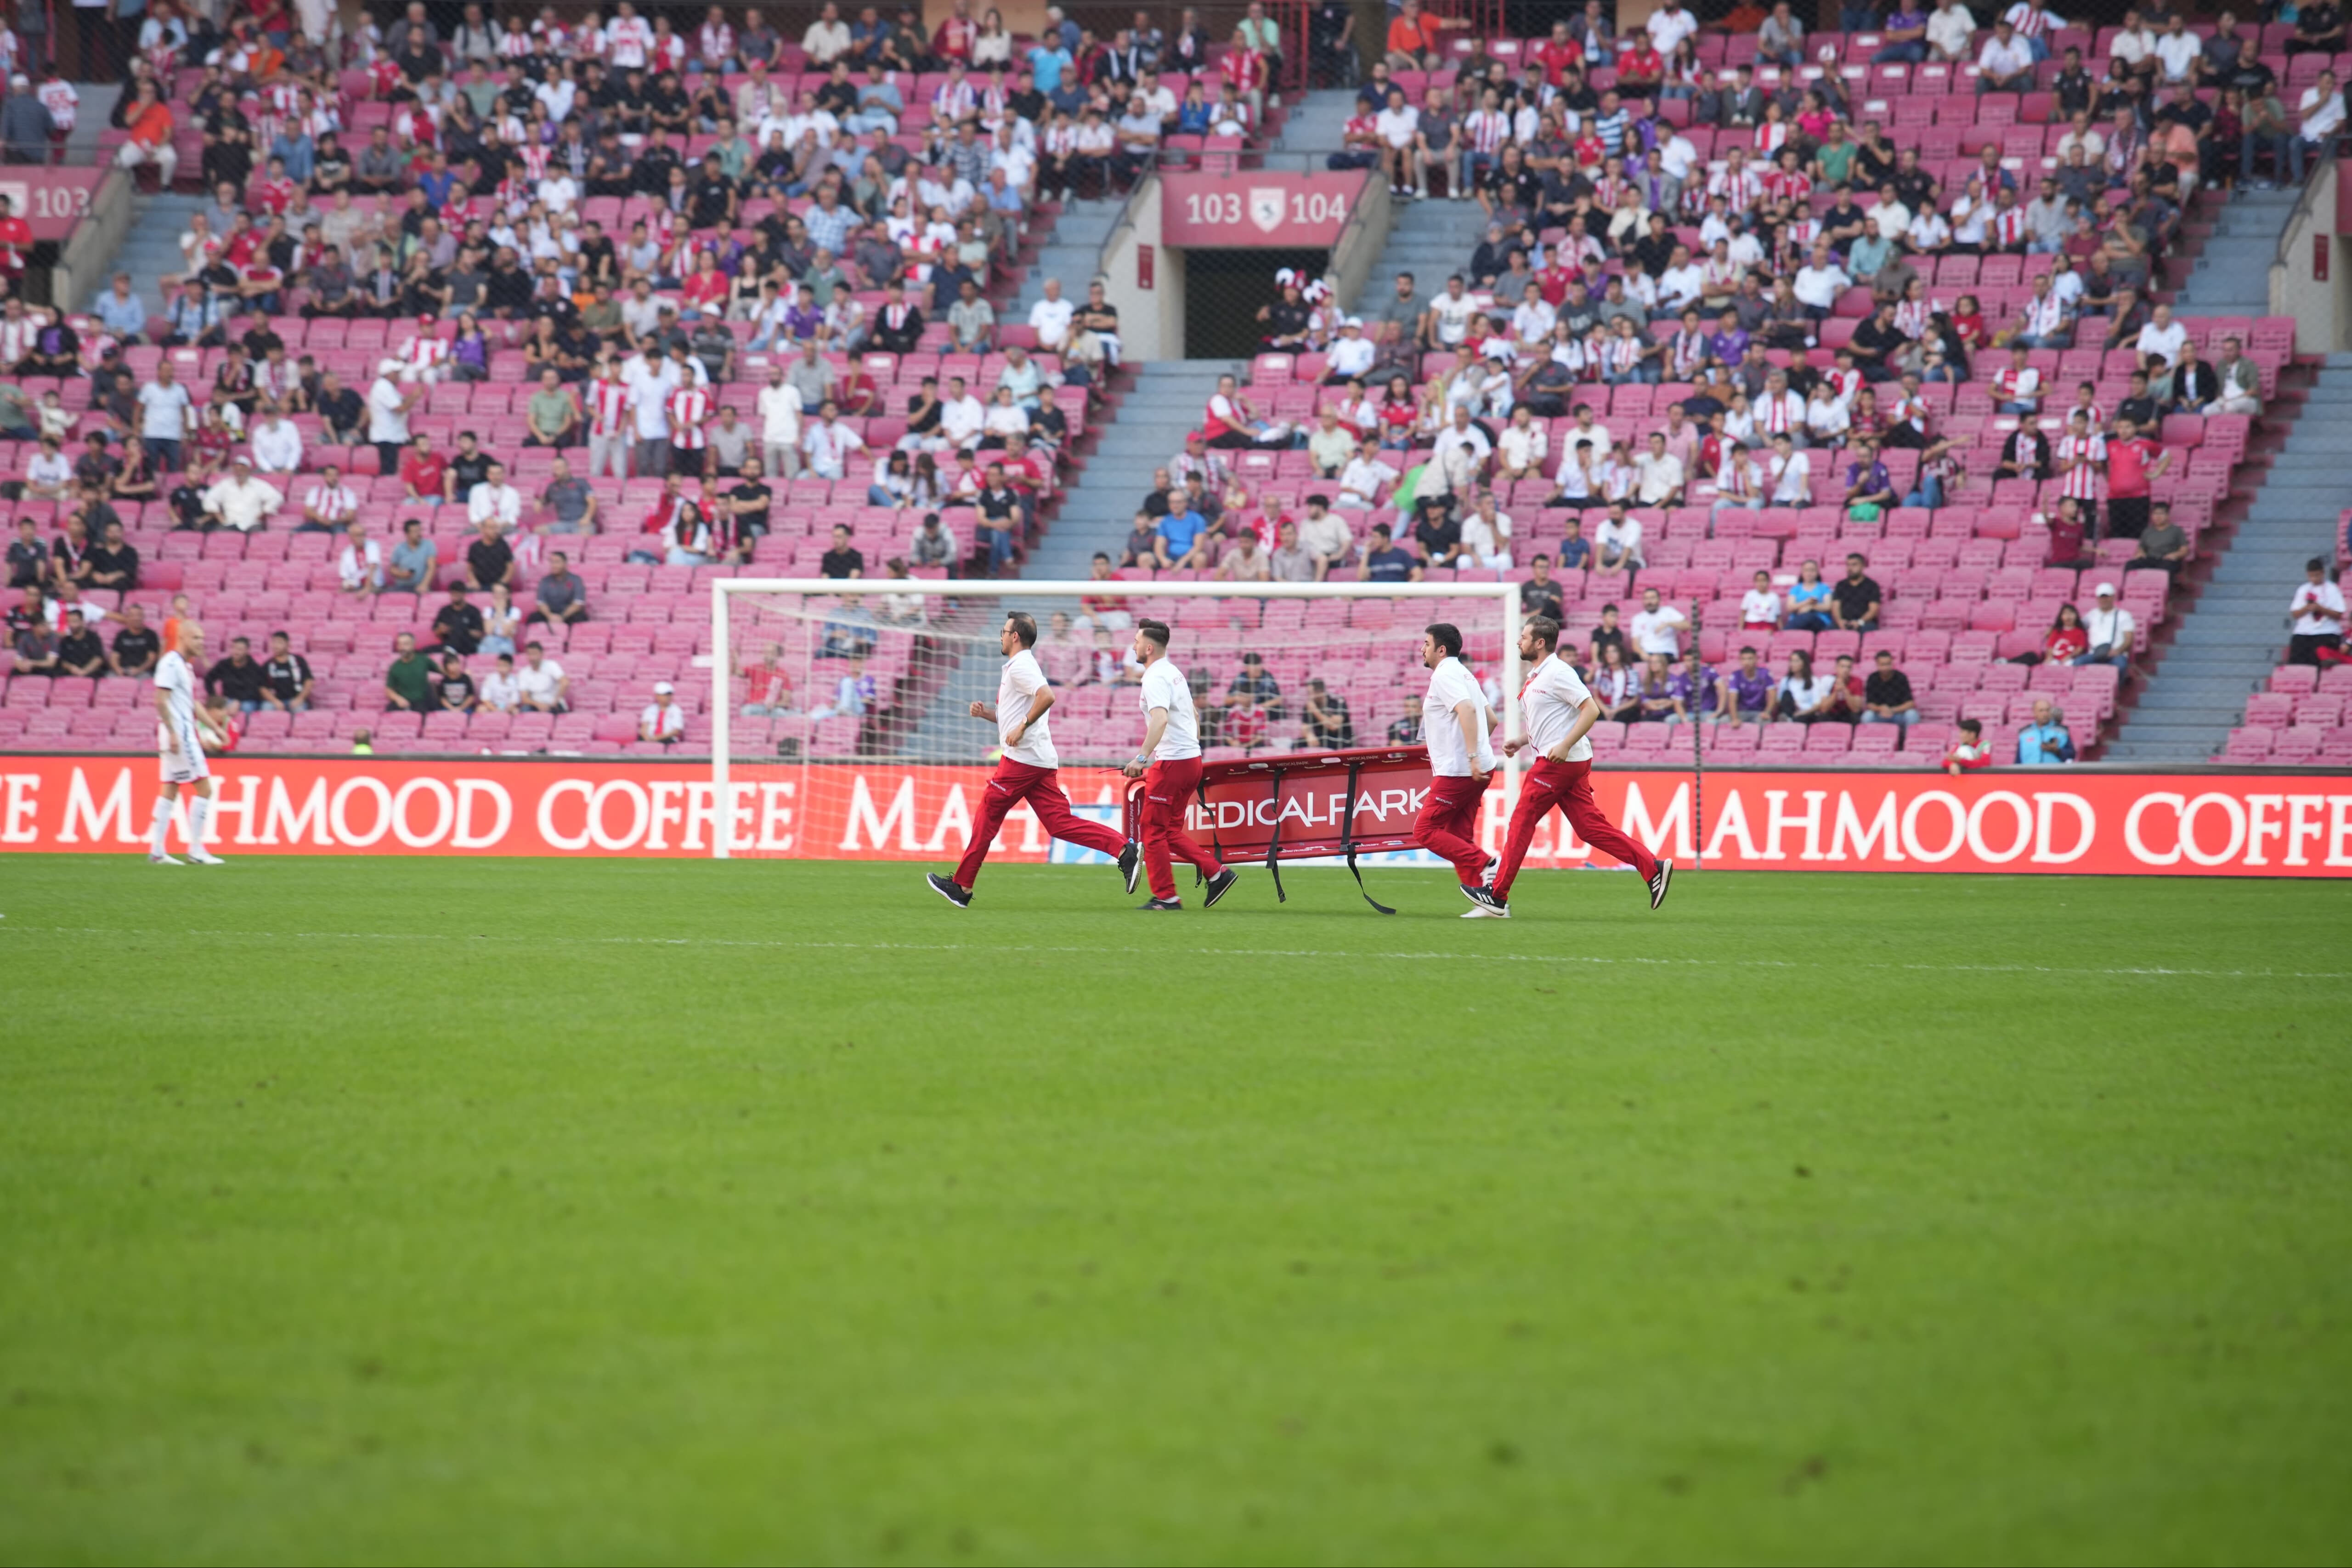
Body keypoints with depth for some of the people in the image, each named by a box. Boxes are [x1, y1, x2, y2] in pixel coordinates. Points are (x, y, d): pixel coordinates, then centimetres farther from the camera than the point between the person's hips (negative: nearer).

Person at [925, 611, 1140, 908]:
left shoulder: (1020, 666, -9)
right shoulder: (1018, 667, 24)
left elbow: (1046, 696, -26)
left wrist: (1022, 726, -21)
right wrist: (986, 712, 15)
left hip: (1023, 758, -10)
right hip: (1042, 761, 10)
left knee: (988, 815, 1)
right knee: (1060, 823, 0)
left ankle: (962, 886, 8)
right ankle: (1125, 851, -15)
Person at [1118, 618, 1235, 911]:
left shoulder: (1155, 678, -15)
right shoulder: (1174, 673, 17)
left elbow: (1160, 719, -30)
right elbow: (1193, 717, 26)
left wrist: (1142, 758, -37)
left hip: (1172, 763, -10)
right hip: (1192, 758, 10)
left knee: (1154, 829, -2)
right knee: (1171, 830, 15)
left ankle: (1165, 896, 0)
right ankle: (1217, 873, 7)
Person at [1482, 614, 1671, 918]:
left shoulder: (1557, 674, -12)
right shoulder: (1535, 677, 19)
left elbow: (1591, 709, -18)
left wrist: (1565, 745, -24)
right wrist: (1520, 741, 16)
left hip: (1563, 760, -10)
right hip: (1566, 763, 10)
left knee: (1522, 822, -3)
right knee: (1591, 827, 3)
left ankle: (1498, 896, 2)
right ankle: (1653, 868, -3)